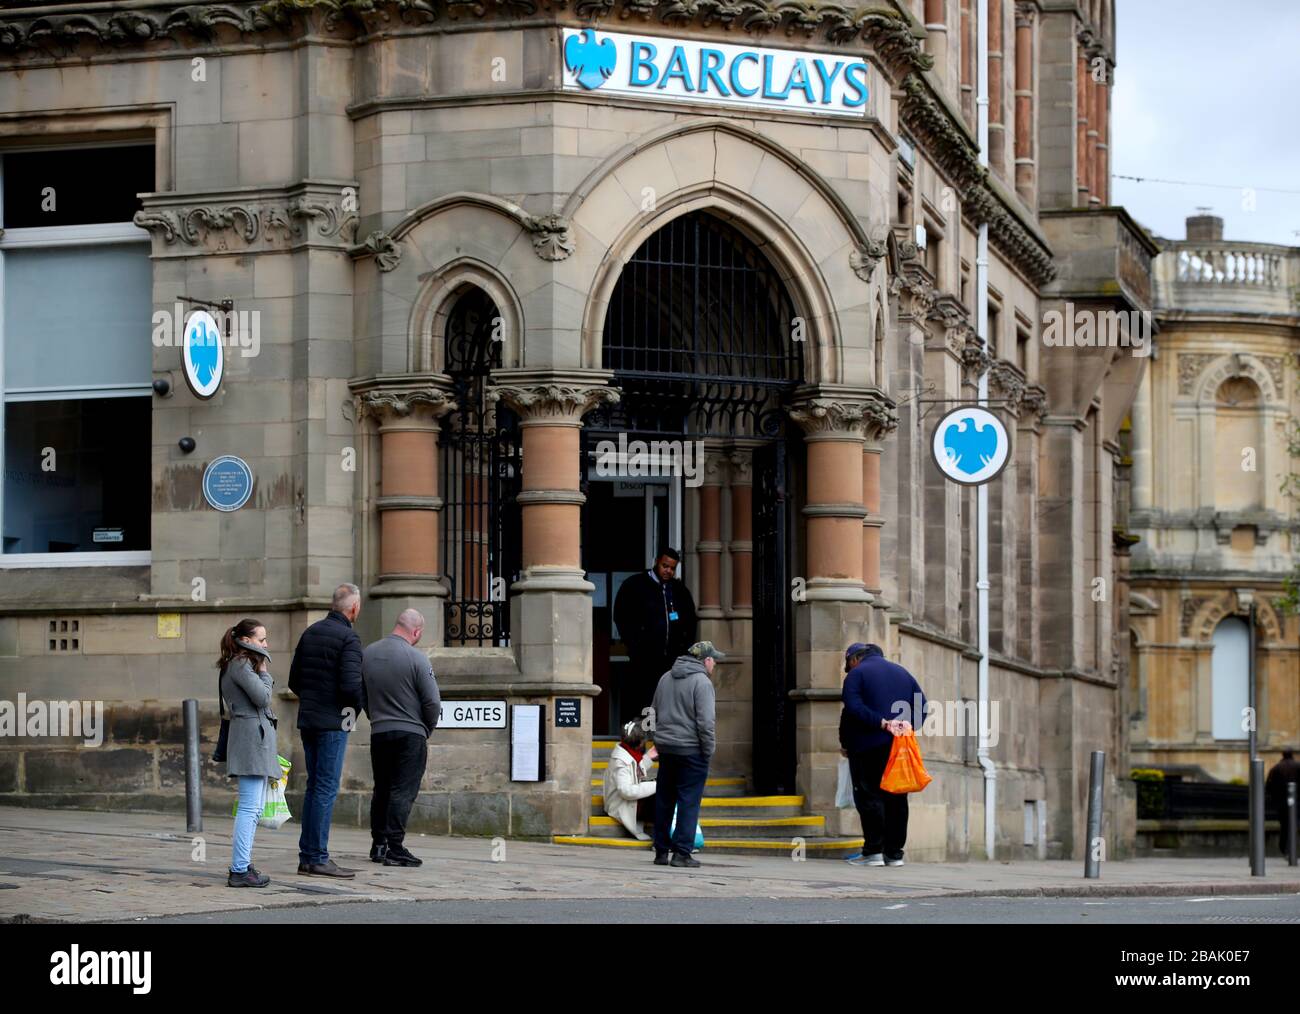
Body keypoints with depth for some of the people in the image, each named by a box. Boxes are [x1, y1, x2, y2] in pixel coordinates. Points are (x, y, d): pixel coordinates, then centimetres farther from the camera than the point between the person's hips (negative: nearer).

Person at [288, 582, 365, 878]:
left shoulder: (310, 632, 13)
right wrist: (361, 704, -1)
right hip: (333, 722, -8)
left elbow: (294, 681, 15)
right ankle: (318, 857, -6)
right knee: (326, 789, -6)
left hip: (307, 720, 8)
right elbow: (351, 684, -20)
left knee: (314, 786, 13)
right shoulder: (348, 638, -12)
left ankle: (307, 855, 13)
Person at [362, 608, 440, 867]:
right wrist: (427, 730, 6)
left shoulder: (367, 654, 4)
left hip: (378, 732, 5)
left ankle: (378, 844, 19)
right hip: (410, 734, -5)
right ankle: (395, 848, -10)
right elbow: (432, 702, -11)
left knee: (381, 790, 15)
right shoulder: (417, 658, -12)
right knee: (402, 792, -5)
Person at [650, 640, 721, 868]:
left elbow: (655, 713, 18)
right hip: (691, 750, -7)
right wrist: (708, 750, -9)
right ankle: (681, 852, -4)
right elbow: (705, 721, -17)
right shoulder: (701, 682, -12)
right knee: (689, 802, -1)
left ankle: (661, 851, 17)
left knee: (664, 800, 13)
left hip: (665, 747, 7)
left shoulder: (666, 678, 12)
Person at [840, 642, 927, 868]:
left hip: (869, 747, -5)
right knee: (897, 798, 8)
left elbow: (853, 708, -16)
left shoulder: (857, 674, 0)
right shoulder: (901, 672, 19)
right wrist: (908, 725, 1)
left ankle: (874, 850, -11)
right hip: (900, 747, 5)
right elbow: (922, 705, 11)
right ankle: (895, 853, 7)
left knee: (869, 796, -4)